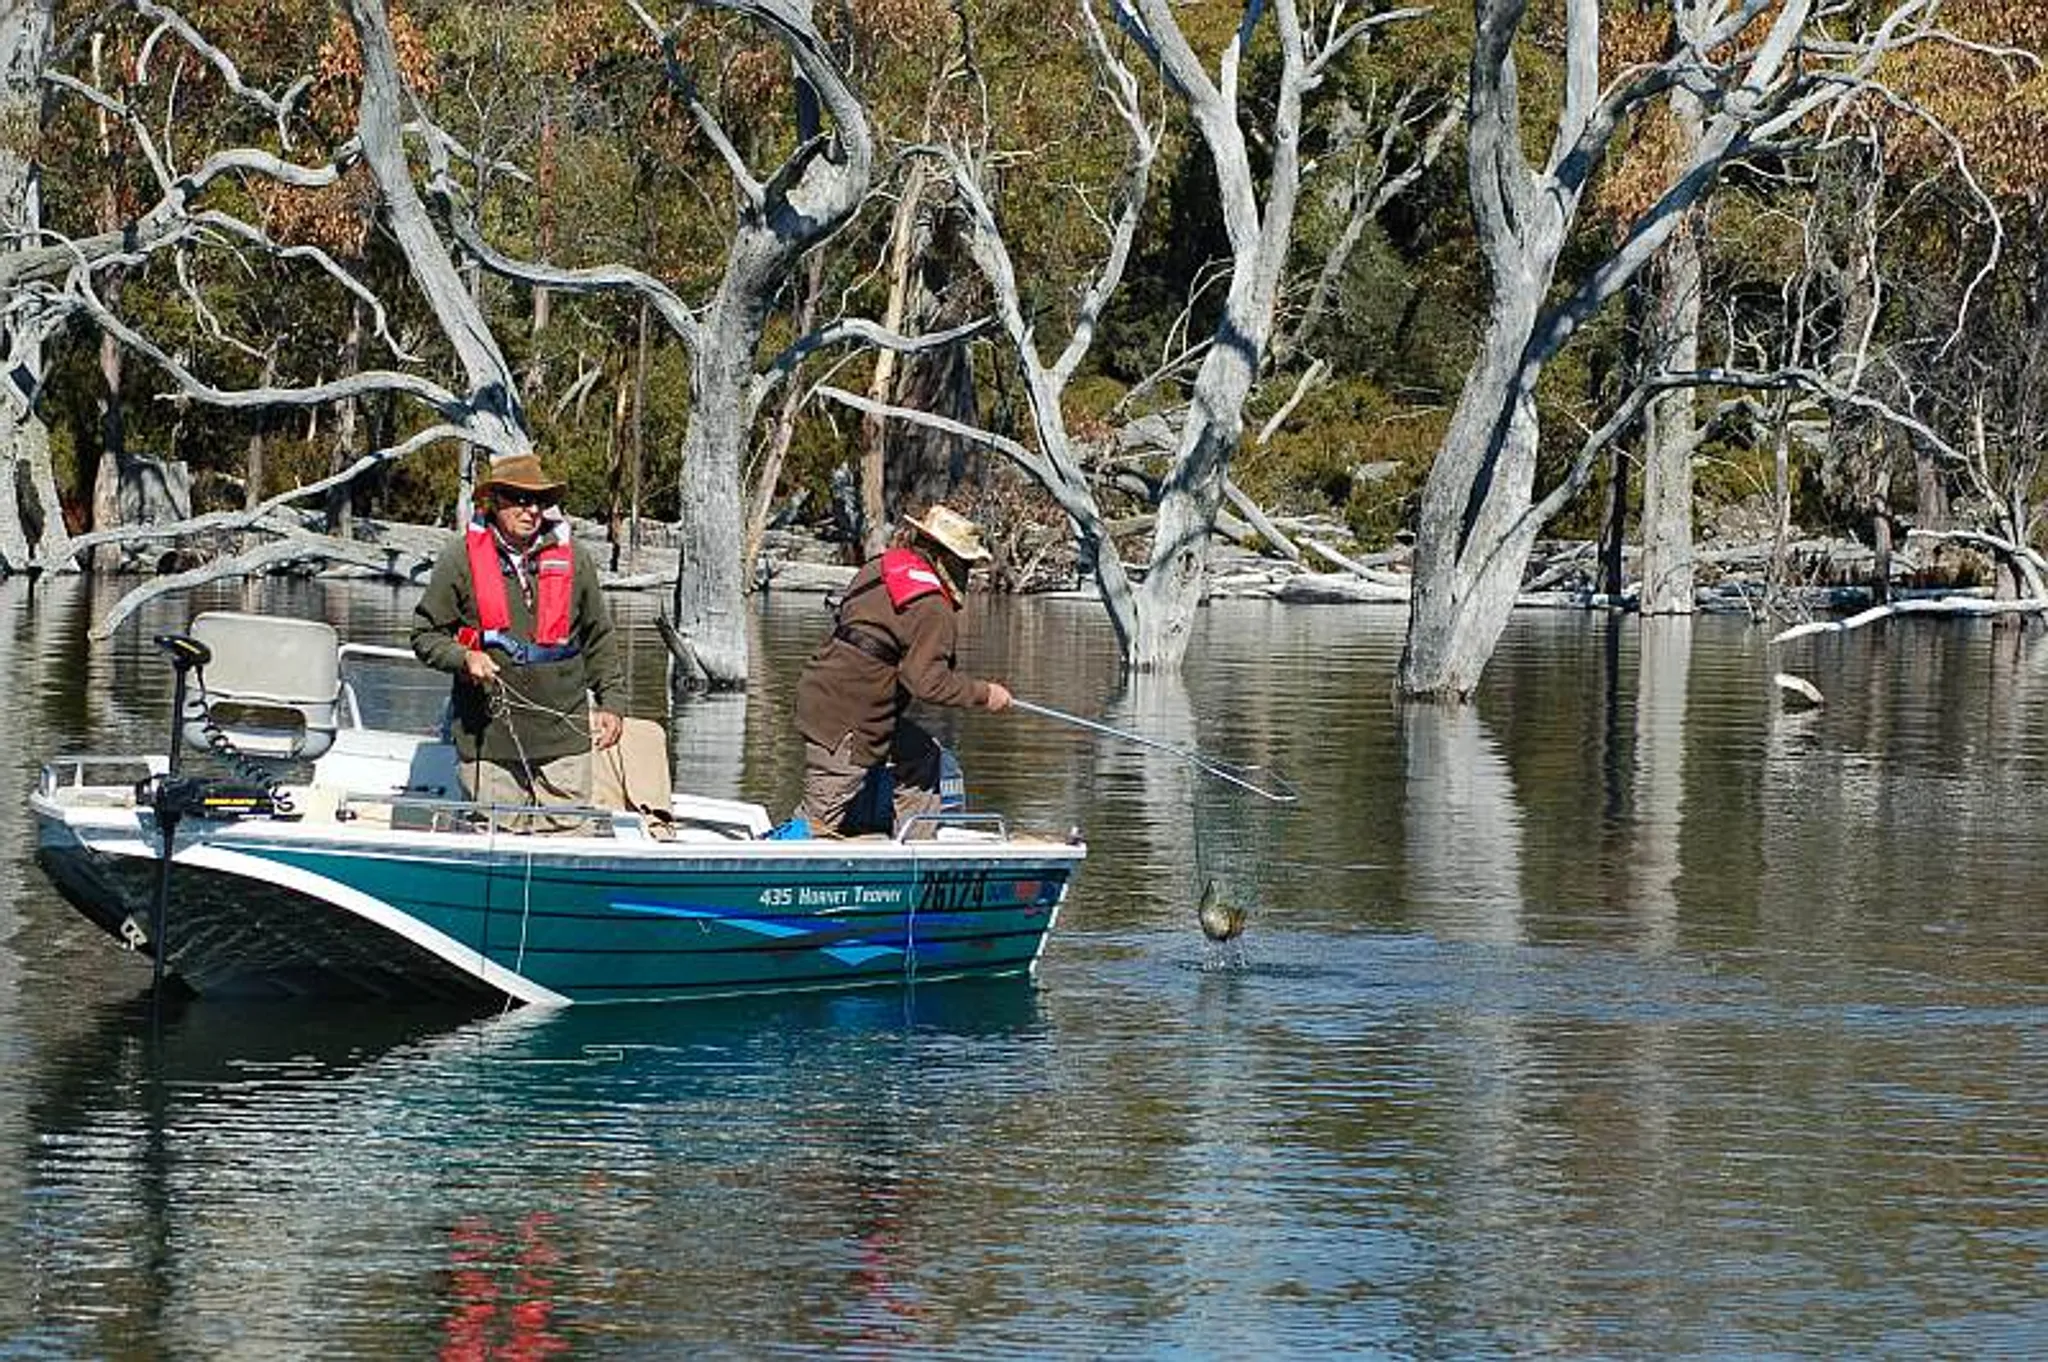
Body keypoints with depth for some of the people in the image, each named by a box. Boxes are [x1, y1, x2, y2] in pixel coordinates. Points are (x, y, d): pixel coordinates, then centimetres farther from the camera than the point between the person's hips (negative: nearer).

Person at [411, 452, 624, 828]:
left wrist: (610, 702, 12)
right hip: (488, 741, -2)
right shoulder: (460, 559, 1)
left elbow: (598, 639, 18)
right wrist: (463, 658, -12)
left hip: (562, 739, 2)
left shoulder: (573, 559, 9)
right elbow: (426, 635, 6)